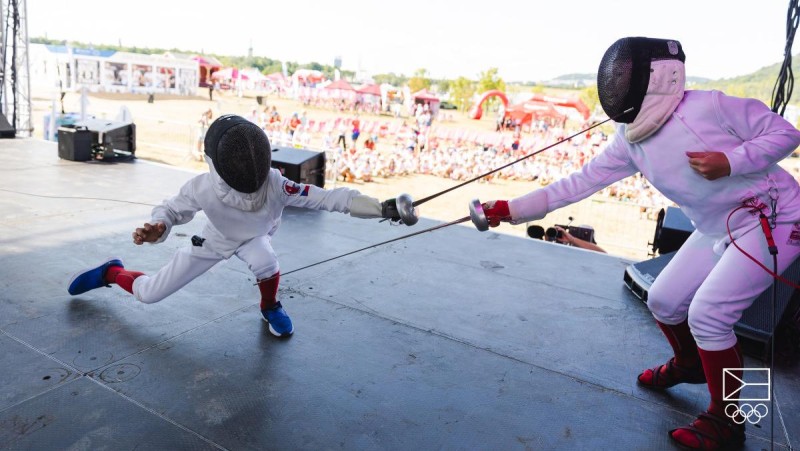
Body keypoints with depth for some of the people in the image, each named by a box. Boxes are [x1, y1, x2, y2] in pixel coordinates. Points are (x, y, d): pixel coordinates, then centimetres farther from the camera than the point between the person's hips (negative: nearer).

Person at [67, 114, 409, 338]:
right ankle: (111, 272, 42)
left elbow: (329, 198, -47)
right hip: (214, 240, 0)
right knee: (148, 293, 6)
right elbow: (173, 209, -18)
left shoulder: (275, 184, -41)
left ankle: (269, 308, 0)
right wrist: (155, 228, -42)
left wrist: (381, 208, -59)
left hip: (252, 238, 0)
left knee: (267, 263, -36)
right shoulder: (204, 188, -38)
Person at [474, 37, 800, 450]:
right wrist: (511, 209, -15)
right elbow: (580, 182, -9)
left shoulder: (707, 106, -25)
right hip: (718, 228, 6)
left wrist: (729, 162, -32)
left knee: (707, 313, -15)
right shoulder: (629, 141, -7)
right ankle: (689, 364, 38)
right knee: (663, 301, 6)